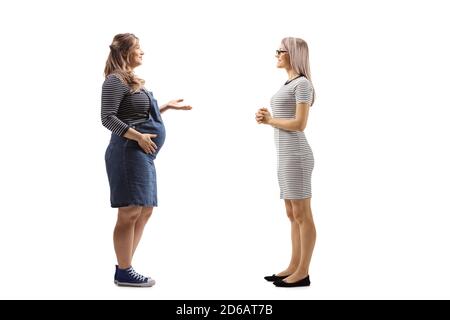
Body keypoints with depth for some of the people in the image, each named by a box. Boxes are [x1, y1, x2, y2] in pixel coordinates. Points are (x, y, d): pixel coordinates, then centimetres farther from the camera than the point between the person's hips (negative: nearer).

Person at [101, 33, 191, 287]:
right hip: (129, 152, -10)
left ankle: (125, 267, 19)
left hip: (143, 155, 10)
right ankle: (123, 272, 1)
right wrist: (138, 137, -21)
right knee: (130, 212, -8)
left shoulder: (132, 80, 21)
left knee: (145, 211, 12)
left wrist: (167, 107, 25)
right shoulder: (116, 80, -8)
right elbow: (108, 118, -16)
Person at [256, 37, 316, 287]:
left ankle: (303, 273, 2)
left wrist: (270, 120, -6)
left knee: (302, 215, -4)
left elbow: (300, 124, -17)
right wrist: (268, 118, 1)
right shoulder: (289, 84, 18)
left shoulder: (302, 83, -9)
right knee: (293, 215, 11)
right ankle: (294, 267, 17)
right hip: (286, 156, 10)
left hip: (296, 155, -10)